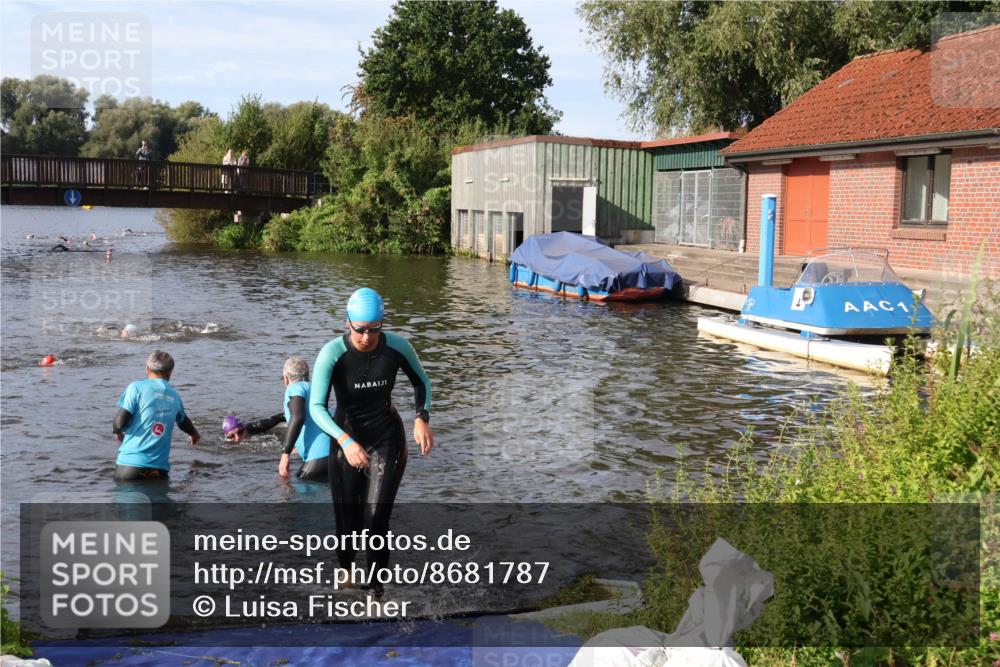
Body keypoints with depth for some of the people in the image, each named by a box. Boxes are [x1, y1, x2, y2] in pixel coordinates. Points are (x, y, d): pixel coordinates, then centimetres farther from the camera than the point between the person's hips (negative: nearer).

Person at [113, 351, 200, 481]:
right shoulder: (175, 396, 13)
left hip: (131, 465, -4)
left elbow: (120, 422, -8)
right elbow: (184, 421, 33)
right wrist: (195, 434, 55)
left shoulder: (136, 387, -2)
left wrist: (117, 431, 17)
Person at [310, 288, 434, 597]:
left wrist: (422, 418, -13)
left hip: (387, 439, 1)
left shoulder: (397, 347, -14)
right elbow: (317, 407, -26)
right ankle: (345, 566, 42)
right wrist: (345, 441, -41)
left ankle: (375, 582, 12)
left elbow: (421, 382, 4)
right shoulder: (332, 353, -22)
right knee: (347, 517, 10)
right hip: (346, 439, 0)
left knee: (376, 518, -9)